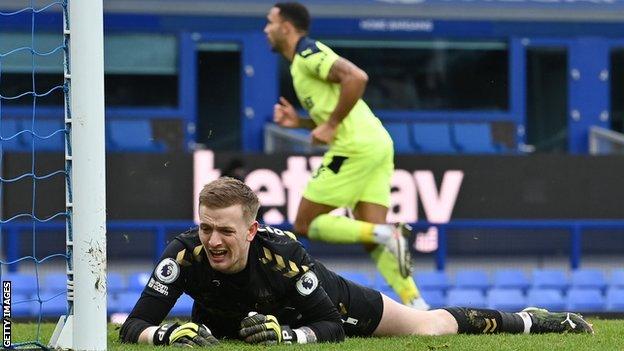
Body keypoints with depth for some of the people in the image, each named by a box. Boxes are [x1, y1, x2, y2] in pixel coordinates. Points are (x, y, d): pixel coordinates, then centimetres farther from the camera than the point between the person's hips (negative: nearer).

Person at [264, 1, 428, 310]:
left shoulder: (308, 53, -6)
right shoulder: (304, 59, 24)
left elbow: (356, 77, -22)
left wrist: (330, 126, -17)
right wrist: (299, 122, 17)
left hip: (356, 146, -10)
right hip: (376, 144, 10)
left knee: (307, 225, -3)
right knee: (373, 242, 1)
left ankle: (387, 235, -17)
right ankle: (415, 304, -13)